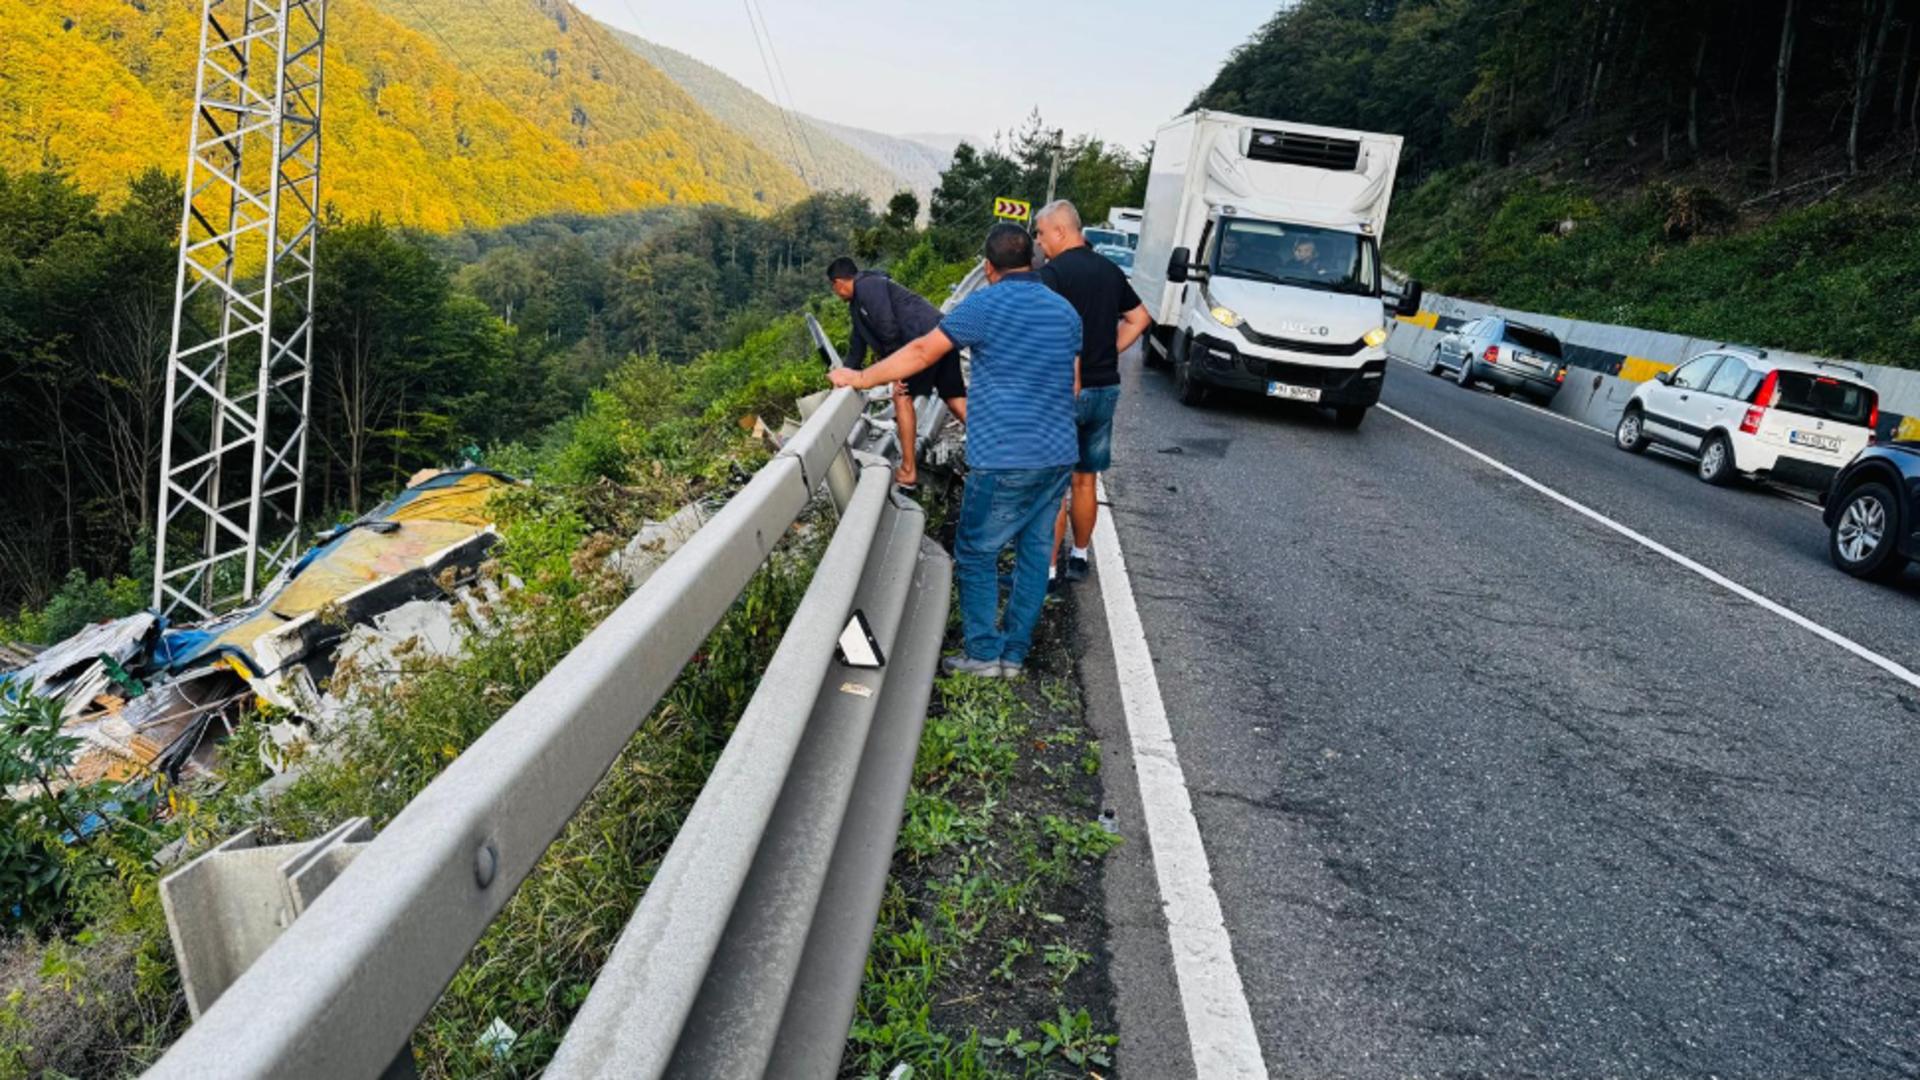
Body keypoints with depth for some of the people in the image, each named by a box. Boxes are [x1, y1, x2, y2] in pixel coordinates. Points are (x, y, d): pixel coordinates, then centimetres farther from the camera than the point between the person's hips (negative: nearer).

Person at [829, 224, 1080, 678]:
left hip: (1005, 460, -6)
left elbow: (922, 352, -5)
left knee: (976, 554, 6)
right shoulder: (1066, 311, 11)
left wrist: (861, 378, 4)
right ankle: (1015, 653, 19)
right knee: (1035, 551, 12)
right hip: (1059, 456, 7)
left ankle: (984, 654, 11)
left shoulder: (985, 305, -7)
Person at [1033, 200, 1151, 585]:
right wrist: (1108, 351, 14)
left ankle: (1046, 570, 3)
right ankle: (1079, 558, 27)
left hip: (1064, 391, -7)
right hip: (1106, 388, 7)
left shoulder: (1054, 272, -13)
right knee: (1086, 481, 16)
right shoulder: (1109, 269, 10)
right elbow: (1139, 318, 18)